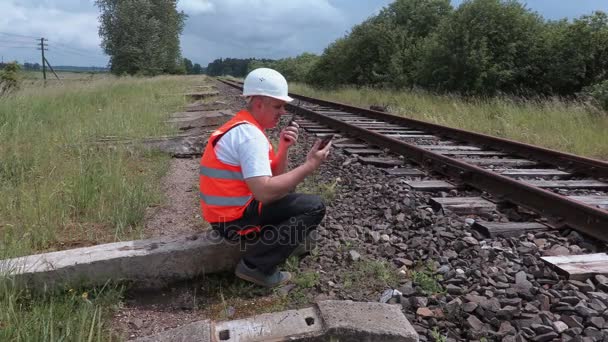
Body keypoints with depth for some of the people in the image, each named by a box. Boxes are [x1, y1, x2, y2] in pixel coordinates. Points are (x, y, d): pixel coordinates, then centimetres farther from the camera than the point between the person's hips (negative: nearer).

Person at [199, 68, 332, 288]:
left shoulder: (243, 127, 12)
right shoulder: (250, 134, -21)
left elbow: (274, 177, 13)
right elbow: (265, 191, -31)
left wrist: (284, 147, -4)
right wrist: (309, 165, -22)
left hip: (229, 209, 10)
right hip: (234, 218, -10)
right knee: (314, 207, -12)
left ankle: (286, 241, 16)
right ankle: (256, 265, -11)